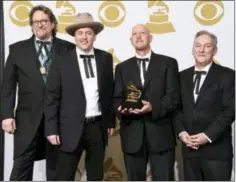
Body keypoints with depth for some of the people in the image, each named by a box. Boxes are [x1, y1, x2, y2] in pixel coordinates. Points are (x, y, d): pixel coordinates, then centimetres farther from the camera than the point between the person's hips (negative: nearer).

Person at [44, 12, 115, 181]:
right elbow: (53, 97, -4)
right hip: (72, 128, -3)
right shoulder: (62, 61, -4)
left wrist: (111, 121, 9)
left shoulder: (106, 58, 5)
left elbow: (109, 92, 9)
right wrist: (52, 129, -6)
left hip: (98, 127, 3)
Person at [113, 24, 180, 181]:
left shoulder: (168, 63, 6)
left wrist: (153, 107, -20)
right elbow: (117, 98, 8)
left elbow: (173, 96, -3)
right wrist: (122, 109, -15)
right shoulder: (122, 67, 14)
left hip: (161, 133, -2)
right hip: (132, 134, 2)